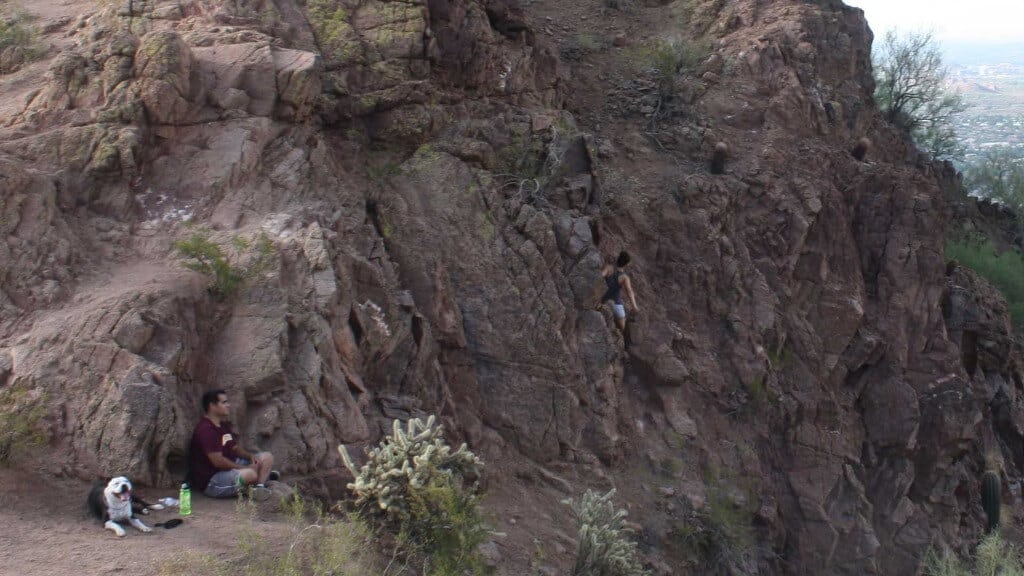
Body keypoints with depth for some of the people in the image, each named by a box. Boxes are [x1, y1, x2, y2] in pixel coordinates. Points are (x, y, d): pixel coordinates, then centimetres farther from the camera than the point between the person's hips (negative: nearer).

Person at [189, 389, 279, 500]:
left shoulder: (224, 425, 13)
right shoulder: (206, 430, -21)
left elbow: (235, 447, 21)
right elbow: (218, 461, -26)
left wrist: (250, 455, -2)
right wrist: (246, 468, -19)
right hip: (210, 480, -11)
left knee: (267, 457, 5)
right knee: (250, 474, -37)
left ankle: (260, 487, -15)